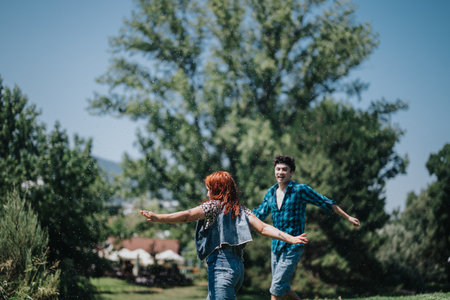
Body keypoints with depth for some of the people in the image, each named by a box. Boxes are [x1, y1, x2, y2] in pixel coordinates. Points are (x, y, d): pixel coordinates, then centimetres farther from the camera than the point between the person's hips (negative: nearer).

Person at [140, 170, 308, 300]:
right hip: (238, 266, 8)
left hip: (221, 266, -8)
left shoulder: (213, 205, 0)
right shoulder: (241, 209, 17)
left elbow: (187, 216, -14)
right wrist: (290, 239, 5)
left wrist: (158, 218, -20)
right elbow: (263, 228, 6)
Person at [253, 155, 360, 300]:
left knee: (276, 288, -11)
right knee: (283, 288, 12)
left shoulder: (300, 190, -8)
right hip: (276, 246, 6)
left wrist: (348, 217, 3)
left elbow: (327, 203, -1)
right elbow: (258, 215, 18)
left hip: (293, 247, -6)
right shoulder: (271, 193, 8)